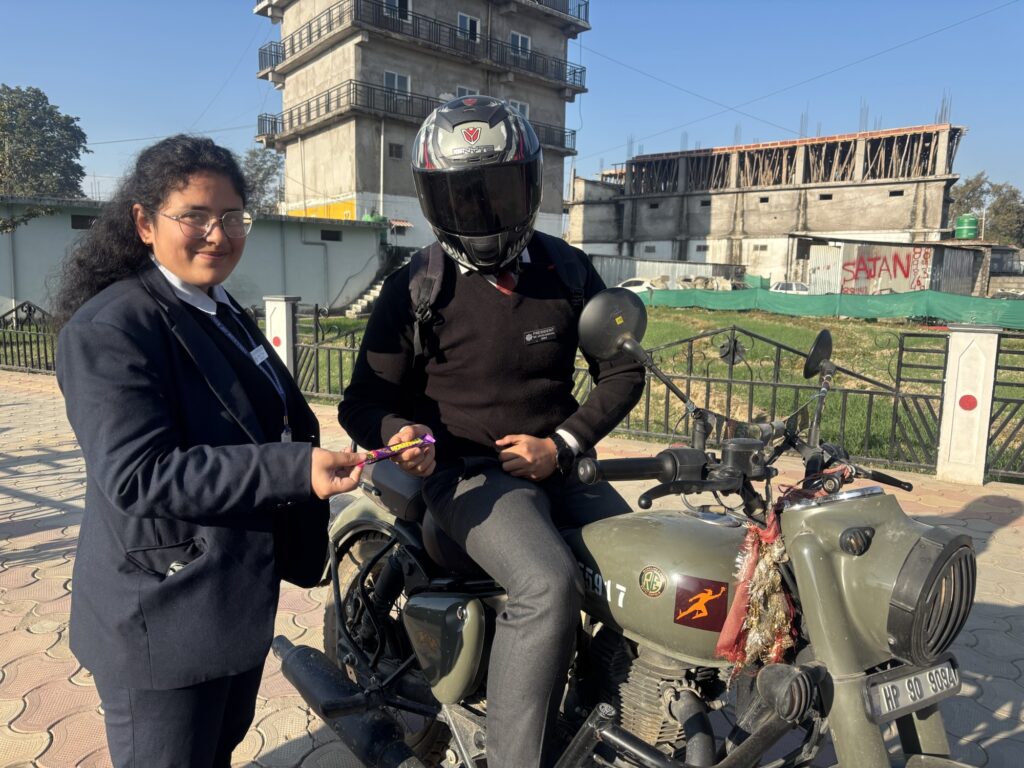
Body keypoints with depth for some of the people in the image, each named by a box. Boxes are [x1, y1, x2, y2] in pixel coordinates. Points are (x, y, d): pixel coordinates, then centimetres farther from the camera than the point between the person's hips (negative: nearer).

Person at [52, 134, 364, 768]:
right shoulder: (110, 327, -19)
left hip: (240, 607, 9)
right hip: (163, 625, -8)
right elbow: (137, 474, -28)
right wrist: (296, 471, -35)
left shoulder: (223, 313, 10)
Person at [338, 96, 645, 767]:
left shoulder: (567, 270, 4)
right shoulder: (415, 291, -5)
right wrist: (398, 431, -27)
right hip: (469, 475, -4)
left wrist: (561, 444, -8)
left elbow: (621, 372, 5)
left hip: (558, 465, 5)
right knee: (549, 585, -29)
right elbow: (366, 397, -3)